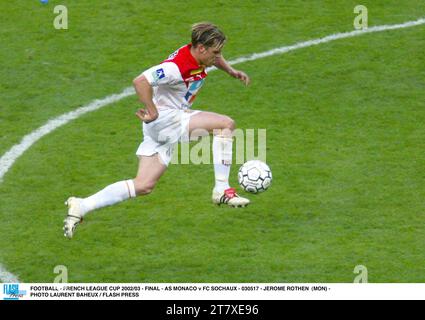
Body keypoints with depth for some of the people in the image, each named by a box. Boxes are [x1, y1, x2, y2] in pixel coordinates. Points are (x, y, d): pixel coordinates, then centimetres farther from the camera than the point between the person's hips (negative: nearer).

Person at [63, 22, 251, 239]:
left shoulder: (200, 55, 4)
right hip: (165, 118, -9)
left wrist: (231, 71, 17)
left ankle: (81, 206, 5)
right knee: (226, 124, -16)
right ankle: (222, 191, -11)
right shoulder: (177, 67, -25)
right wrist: (153, 112, -27)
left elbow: (215, 58, 30)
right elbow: (140, 81, -34)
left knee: (144, 186, 6)